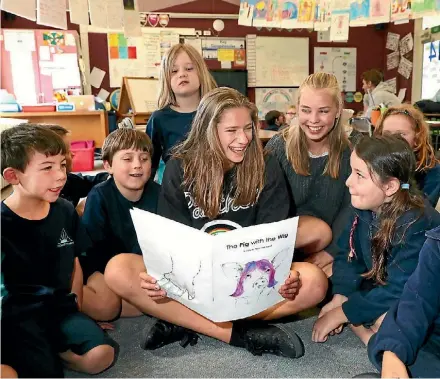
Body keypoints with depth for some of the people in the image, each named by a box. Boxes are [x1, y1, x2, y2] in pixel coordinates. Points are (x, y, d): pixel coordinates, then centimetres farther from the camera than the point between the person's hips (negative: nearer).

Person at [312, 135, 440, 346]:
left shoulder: (416, 226, -31)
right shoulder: (363, 208, -9)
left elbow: (399, 290, -31)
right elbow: (348, 255, -3)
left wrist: (341, 313, -26)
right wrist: (339, 297, -20)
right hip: (379, 285, 7)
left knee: (385, 320, -37)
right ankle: (366, 331, -13)